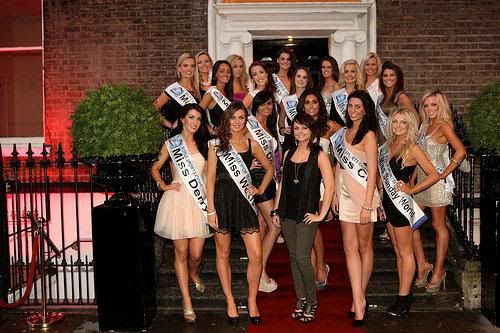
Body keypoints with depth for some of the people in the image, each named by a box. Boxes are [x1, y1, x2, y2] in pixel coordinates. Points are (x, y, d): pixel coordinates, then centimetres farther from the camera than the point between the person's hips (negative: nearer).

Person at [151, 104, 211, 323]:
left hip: (199, 200, 2)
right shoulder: (171, 144, 4)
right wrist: (163, 185, -2)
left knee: (196, 254, 3)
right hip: (178, 199, -2)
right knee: (181, 252, 2)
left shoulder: (204, 144, 11)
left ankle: (193, 274, 40)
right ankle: (187, 303, 12)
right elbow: (155, 168, 14)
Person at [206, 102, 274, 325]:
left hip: (244, 201, 2)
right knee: (223, 254, 7)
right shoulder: (216, 144, 4)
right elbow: (210, 178, 0)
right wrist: (211, 209, -5)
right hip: (222, 199, -1)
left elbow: (269, 169, 23)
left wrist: (261, 189, 8)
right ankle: (230, 302, 22)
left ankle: (252, 300, 16)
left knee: (256, 256, -4)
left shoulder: (252, 145, 10)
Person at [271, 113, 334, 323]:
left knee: (302, 258, -7)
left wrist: (321, 215, -10)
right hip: (287, 213, 5)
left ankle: (312, 301, 12)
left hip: (307, 214, -5)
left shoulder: (318, 155, -5)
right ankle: (301, 299, 22)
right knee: (293, 257, 10)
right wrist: (276, 209, 11)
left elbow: (329, 187, -9)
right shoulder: (289, 153, 11)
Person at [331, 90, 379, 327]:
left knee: (364, 246, 6)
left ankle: (360, 297, 18)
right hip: (345, 194, 6)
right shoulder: (343, 133, 14)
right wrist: (335, 193, 13)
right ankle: (359, 302, 3)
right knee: (350, 248, 1)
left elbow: (372, 172, -11)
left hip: (363, 194, -6)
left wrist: (367, 205, -16)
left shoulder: (368, 135, -7)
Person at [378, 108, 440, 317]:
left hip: (401, 204, -7)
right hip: (388, 204, 7)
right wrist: (381, 202, 14)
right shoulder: (387, 146, 11)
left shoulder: (412, 148, -9)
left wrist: (410, 190, -11)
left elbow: (434, 175, -12)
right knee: (398, 252, 12)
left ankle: (403, 296, 7)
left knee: (405, 252, 1)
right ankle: (405, 294, 21)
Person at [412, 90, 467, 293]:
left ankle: (438, 271, 13)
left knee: (439, 226, 2)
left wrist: (444, 174, -17)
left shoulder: (443, 126, -9)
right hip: (421, 180, 8)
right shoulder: (425, 126, 15)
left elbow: (461, 152, -19)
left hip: (437, 181, -8)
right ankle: (422, 265, 15)